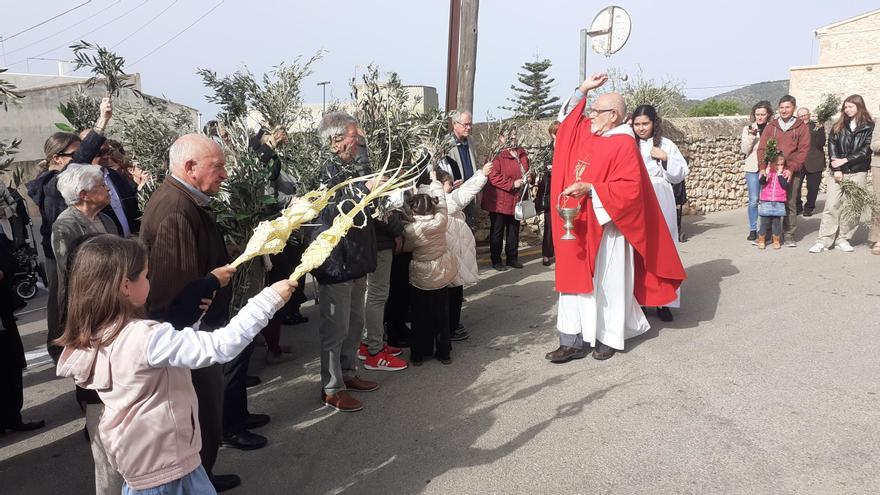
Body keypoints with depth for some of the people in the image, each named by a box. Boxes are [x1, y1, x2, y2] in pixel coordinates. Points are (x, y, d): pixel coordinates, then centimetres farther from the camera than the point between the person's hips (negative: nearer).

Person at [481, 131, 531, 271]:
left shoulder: (522, 153, 8)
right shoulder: (498, 156, -14)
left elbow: (526, 171, 21)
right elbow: (493, 178, -21)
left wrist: (528, 178, -1)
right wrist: (512, 184, -23)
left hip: (516, 200, 7)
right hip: (499, 201, -6)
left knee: (514, 230, 15)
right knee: (497, 231, 4)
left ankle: (512, 258, 27)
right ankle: (496, 261, 13)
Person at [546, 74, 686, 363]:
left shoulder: (623, 145, -12)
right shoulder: (586, 133, 10)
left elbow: (629, 188, -20)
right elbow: (566, 117, 29)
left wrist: (590, 189, -24)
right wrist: (583, 89, 18)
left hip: (606, 227, -7)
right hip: (579, 226, 7)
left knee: (607, 282, 5)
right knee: (576, 280, 7)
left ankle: (609, 338, 21)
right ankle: (573, 341, 12)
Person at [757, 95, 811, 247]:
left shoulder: (802, 127, 6)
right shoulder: (771, 126, 11)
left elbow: (803, 150, -1)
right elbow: (762, 148, 6)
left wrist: (791, 169, -12)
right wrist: (763, 168, -8)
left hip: (792, 173, -1)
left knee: (790, 204, 0)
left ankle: (789, 235, 7)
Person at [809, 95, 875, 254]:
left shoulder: (869, 127, 3)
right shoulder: (838, 126, 10)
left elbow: (866, 150, -4)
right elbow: (832, 146, 2)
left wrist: (844, 161, -11)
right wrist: (836, 169, -8)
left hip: (858, 173, -1)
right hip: (837, 172, 1)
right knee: (831, 206, -4)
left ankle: (843, 240, 8)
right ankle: (824, 241, -6)